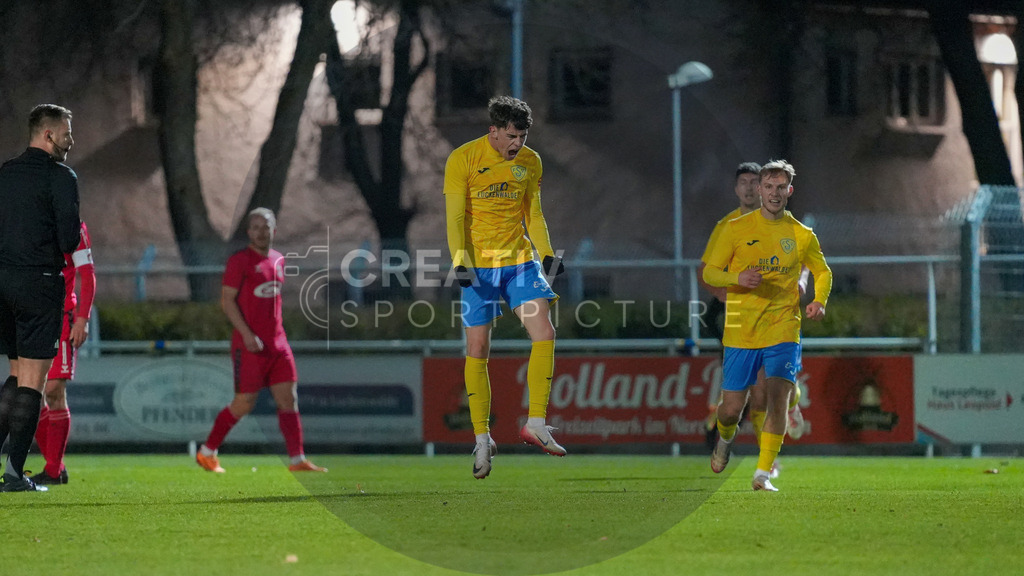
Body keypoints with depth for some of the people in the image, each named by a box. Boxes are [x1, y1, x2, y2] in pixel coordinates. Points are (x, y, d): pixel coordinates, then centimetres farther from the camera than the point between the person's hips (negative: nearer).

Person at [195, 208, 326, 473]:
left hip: (277, 343, 6)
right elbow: (227, 300, -12)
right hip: (249, 345, -6)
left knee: (289, 399, -2)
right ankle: (206, 453, 15)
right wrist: (247, 334, -20)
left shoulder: (278, 260, 13)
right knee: (244, 404, -1)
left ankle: (297, 460, -3)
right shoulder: (240, 261, -9)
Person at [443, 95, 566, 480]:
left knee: (544, 334, -14)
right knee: (477, 351, 0)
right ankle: (482, 439, 10)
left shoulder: (530, 162, 6)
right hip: (478, 264, -3)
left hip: (519, 261, 3)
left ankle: (536, 425, -8)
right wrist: (460, 260, -20)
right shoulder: (463, 159, -7)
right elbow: (455, 217, -8)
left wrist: (547, 253, -1)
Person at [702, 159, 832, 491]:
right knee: (732, 408, 3)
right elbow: (709, 272, 3)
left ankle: (763, 474, -11)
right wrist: (738, 278, -18)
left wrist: (819, 301, -1)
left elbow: (822, 272, 20)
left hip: (783, 330, 0)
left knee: (778, 399, -17)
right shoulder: (736, 229, 2)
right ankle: (725, 439, 39)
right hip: (741, 331, 0)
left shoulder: (802, 235, 6)